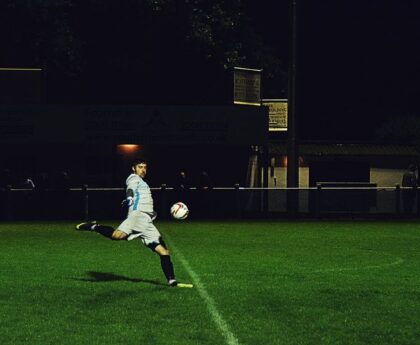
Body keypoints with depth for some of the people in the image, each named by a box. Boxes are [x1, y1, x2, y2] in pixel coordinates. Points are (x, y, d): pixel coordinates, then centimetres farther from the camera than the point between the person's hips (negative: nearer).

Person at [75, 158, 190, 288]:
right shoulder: (134, 178, 9)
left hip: (147, 223, 9)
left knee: (164, 251, 2)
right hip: (138, 215, -9)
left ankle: (172, 282, 3)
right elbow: (131, 189, -15)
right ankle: (94, 227, -12)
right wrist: (129, 197, -35)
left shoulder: (142, 183, 35)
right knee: (117, 235, -35)